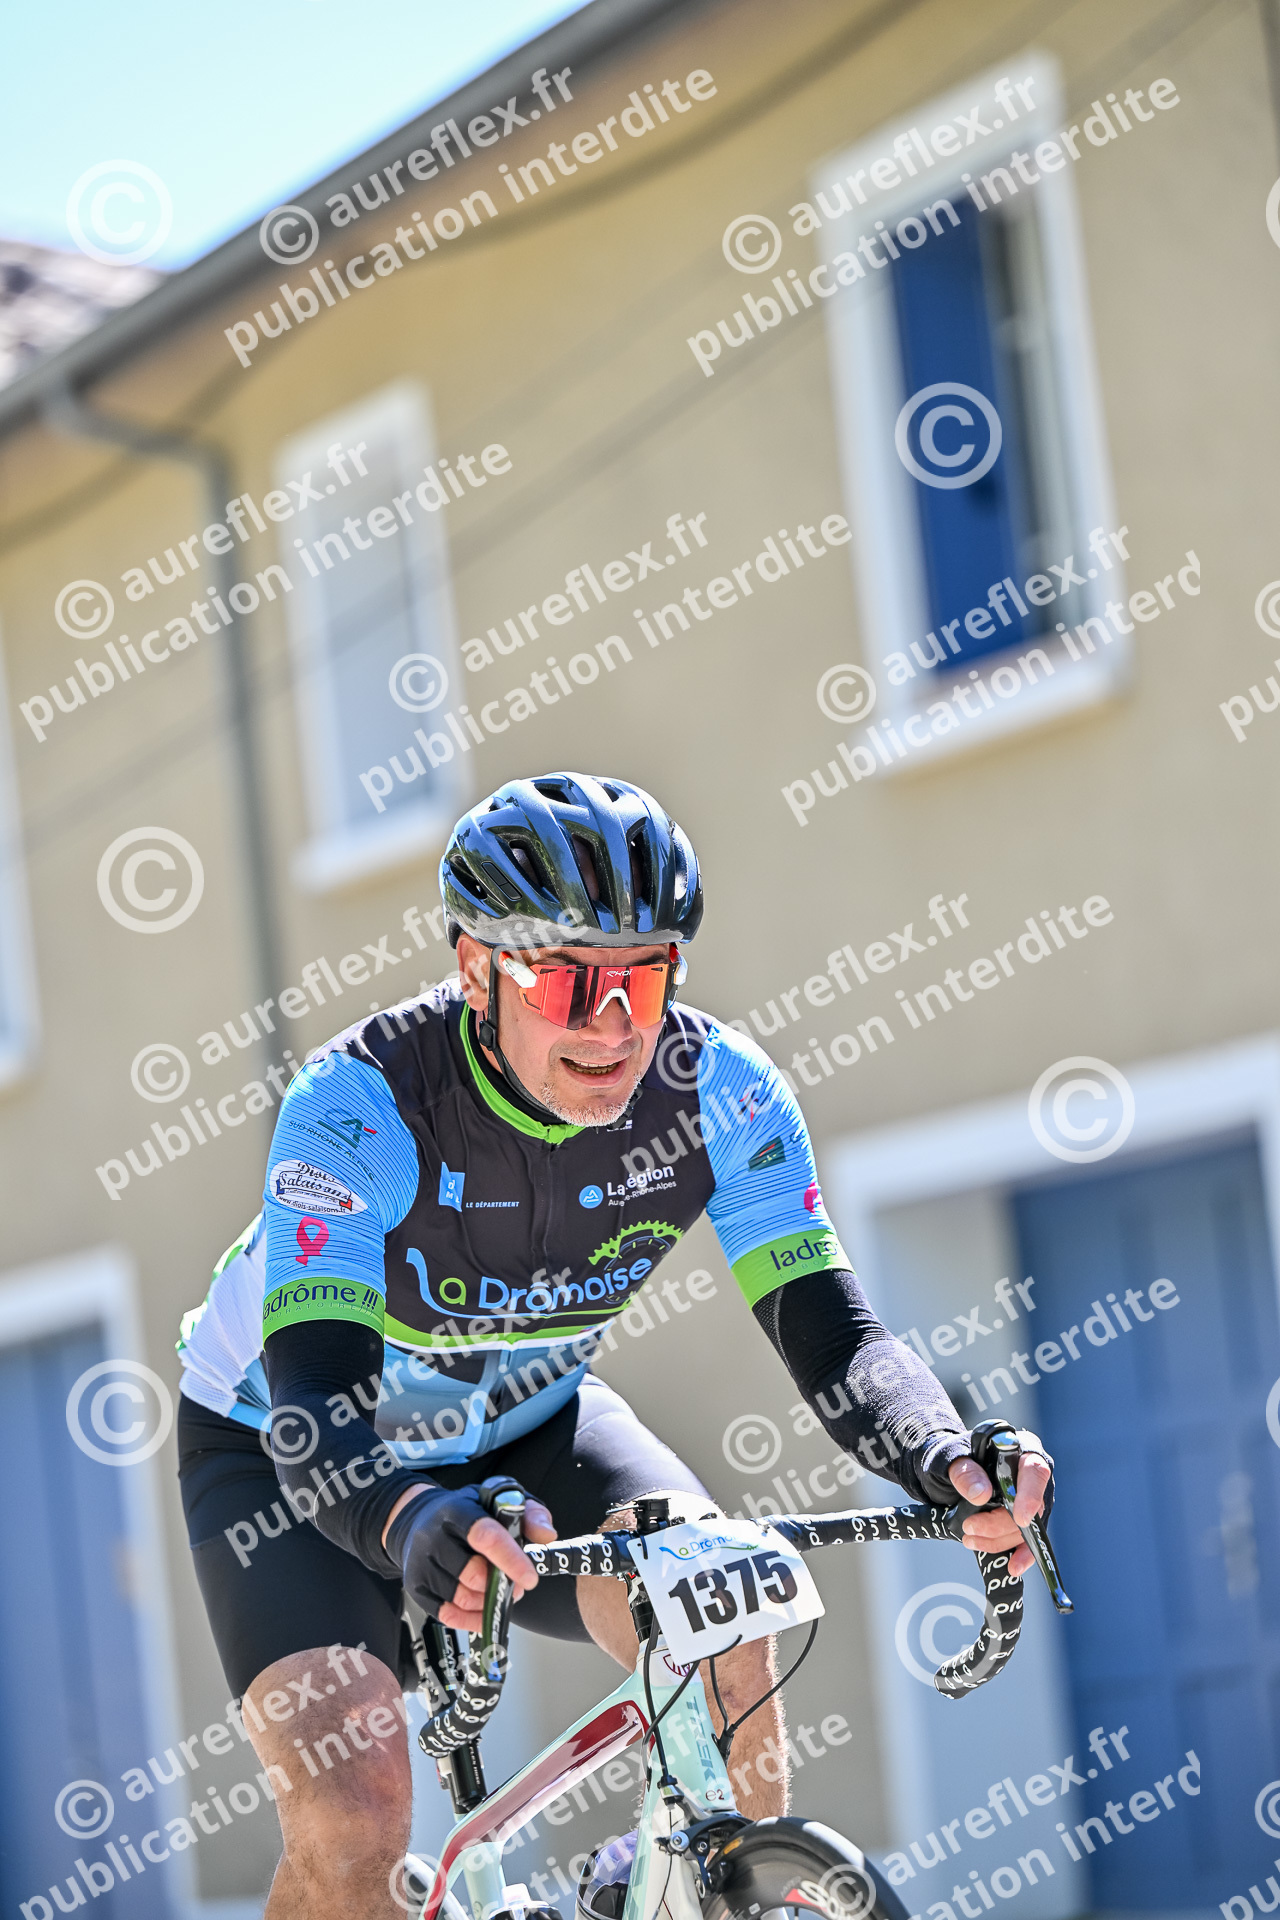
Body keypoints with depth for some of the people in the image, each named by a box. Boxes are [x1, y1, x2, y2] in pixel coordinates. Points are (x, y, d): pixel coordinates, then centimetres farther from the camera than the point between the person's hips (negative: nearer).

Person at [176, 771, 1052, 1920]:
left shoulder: (717, 1087, -24)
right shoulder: (361, 1104, -34)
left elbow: (830, 1325, -28)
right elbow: (314, 1404, -43)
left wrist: (950, 1463, -50)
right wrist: (413, 1522, -65)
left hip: (522, 1426, 3)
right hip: (294, 1451, -3)